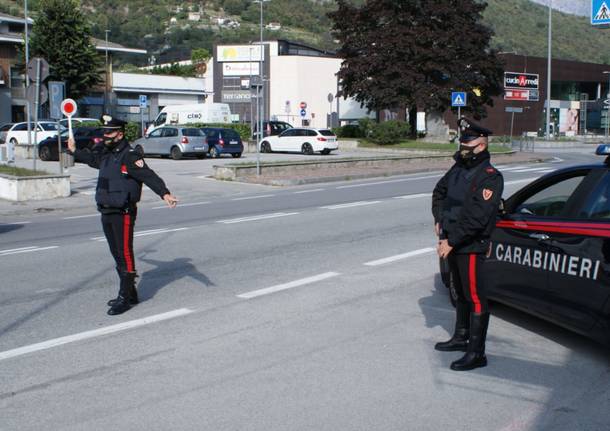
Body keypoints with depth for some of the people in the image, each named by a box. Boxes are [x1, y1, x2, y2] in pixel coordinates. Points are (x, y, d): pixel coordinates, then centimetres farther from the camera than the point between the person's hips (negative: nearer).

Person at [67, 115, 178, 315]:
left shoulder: (130, 156, -14)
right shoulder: (106, 154, 13)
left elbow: (149, 176, -25)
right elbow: (91, 158, 36)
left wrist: (164, 194, -39)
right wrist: (74, 151, 51)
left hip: (123, 214, -9)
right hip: (107, 214, 9)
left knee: (125, 254, -5)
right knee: (117, 255, 15)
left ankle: (125, 298, 0)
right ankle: (130, 294, 26)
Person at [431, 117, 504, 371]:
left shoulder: (490, 178, -16)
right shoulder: (458, 169, 9)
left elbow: (476, 218, -24)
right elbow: (439, 193, 26)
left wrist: (451, 241, -22)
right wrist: (439, 220, 12)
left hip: (472, 247, -8)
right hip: (454, 244, 9)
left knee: (475, 298, -4)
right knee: (461, 293, 21)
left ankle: (476, 353, 2)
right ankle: (461, 338, 35)